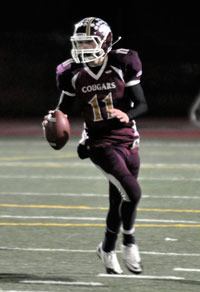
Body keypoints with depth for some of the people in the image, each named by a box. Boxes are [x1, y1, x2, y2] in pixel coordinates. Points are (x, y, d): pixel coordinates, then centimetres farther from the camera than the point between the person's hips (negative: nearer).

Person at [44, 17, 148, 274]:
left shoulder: (122, 65, -8)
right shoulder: (74, 74, -5)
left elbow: (141, 104, -5)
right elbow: (64, 107, 8)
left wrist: (127, 115, -25)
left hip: (127, 140, 2)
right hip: (99, 144, -2)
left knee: (118, 202, 11)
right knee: (132, 192, -19)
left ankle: (107, 248, 34)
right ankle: (128, 240, 5)